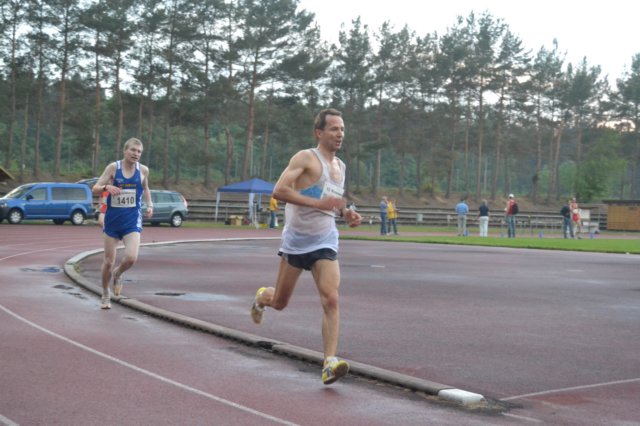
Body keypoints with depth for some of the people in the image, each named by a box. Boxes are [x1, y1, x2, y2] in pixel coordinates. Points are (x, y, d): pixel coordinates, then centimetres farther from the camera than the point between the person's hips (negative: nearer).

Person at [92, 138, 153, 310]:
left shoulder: (143, 170, 0)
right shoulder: (113, 167, -6)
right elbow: (95, 188, -7)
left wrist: (149, 205, 3)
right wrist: (107, 187, -28)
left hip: (132, 221, 1)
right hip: (112, 220, 0)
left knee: (131, 258, -20)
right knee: (108, 262, 6)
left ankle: (117, 275, 15)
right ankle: (106, 295, 29)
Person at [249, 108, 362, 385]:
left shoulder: (340, 167, 12)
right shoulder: (306, 158, -11)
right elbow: (279, 190, -23)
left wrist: (345, 213, 7)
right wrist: (318, 203, -30)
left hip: (325, 242, 4)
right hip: (296, 240, -4)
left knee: (331, 300, -16)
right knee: (280, 303, 12)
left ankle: (330, 364, -19)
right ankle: (262, 297, 49)